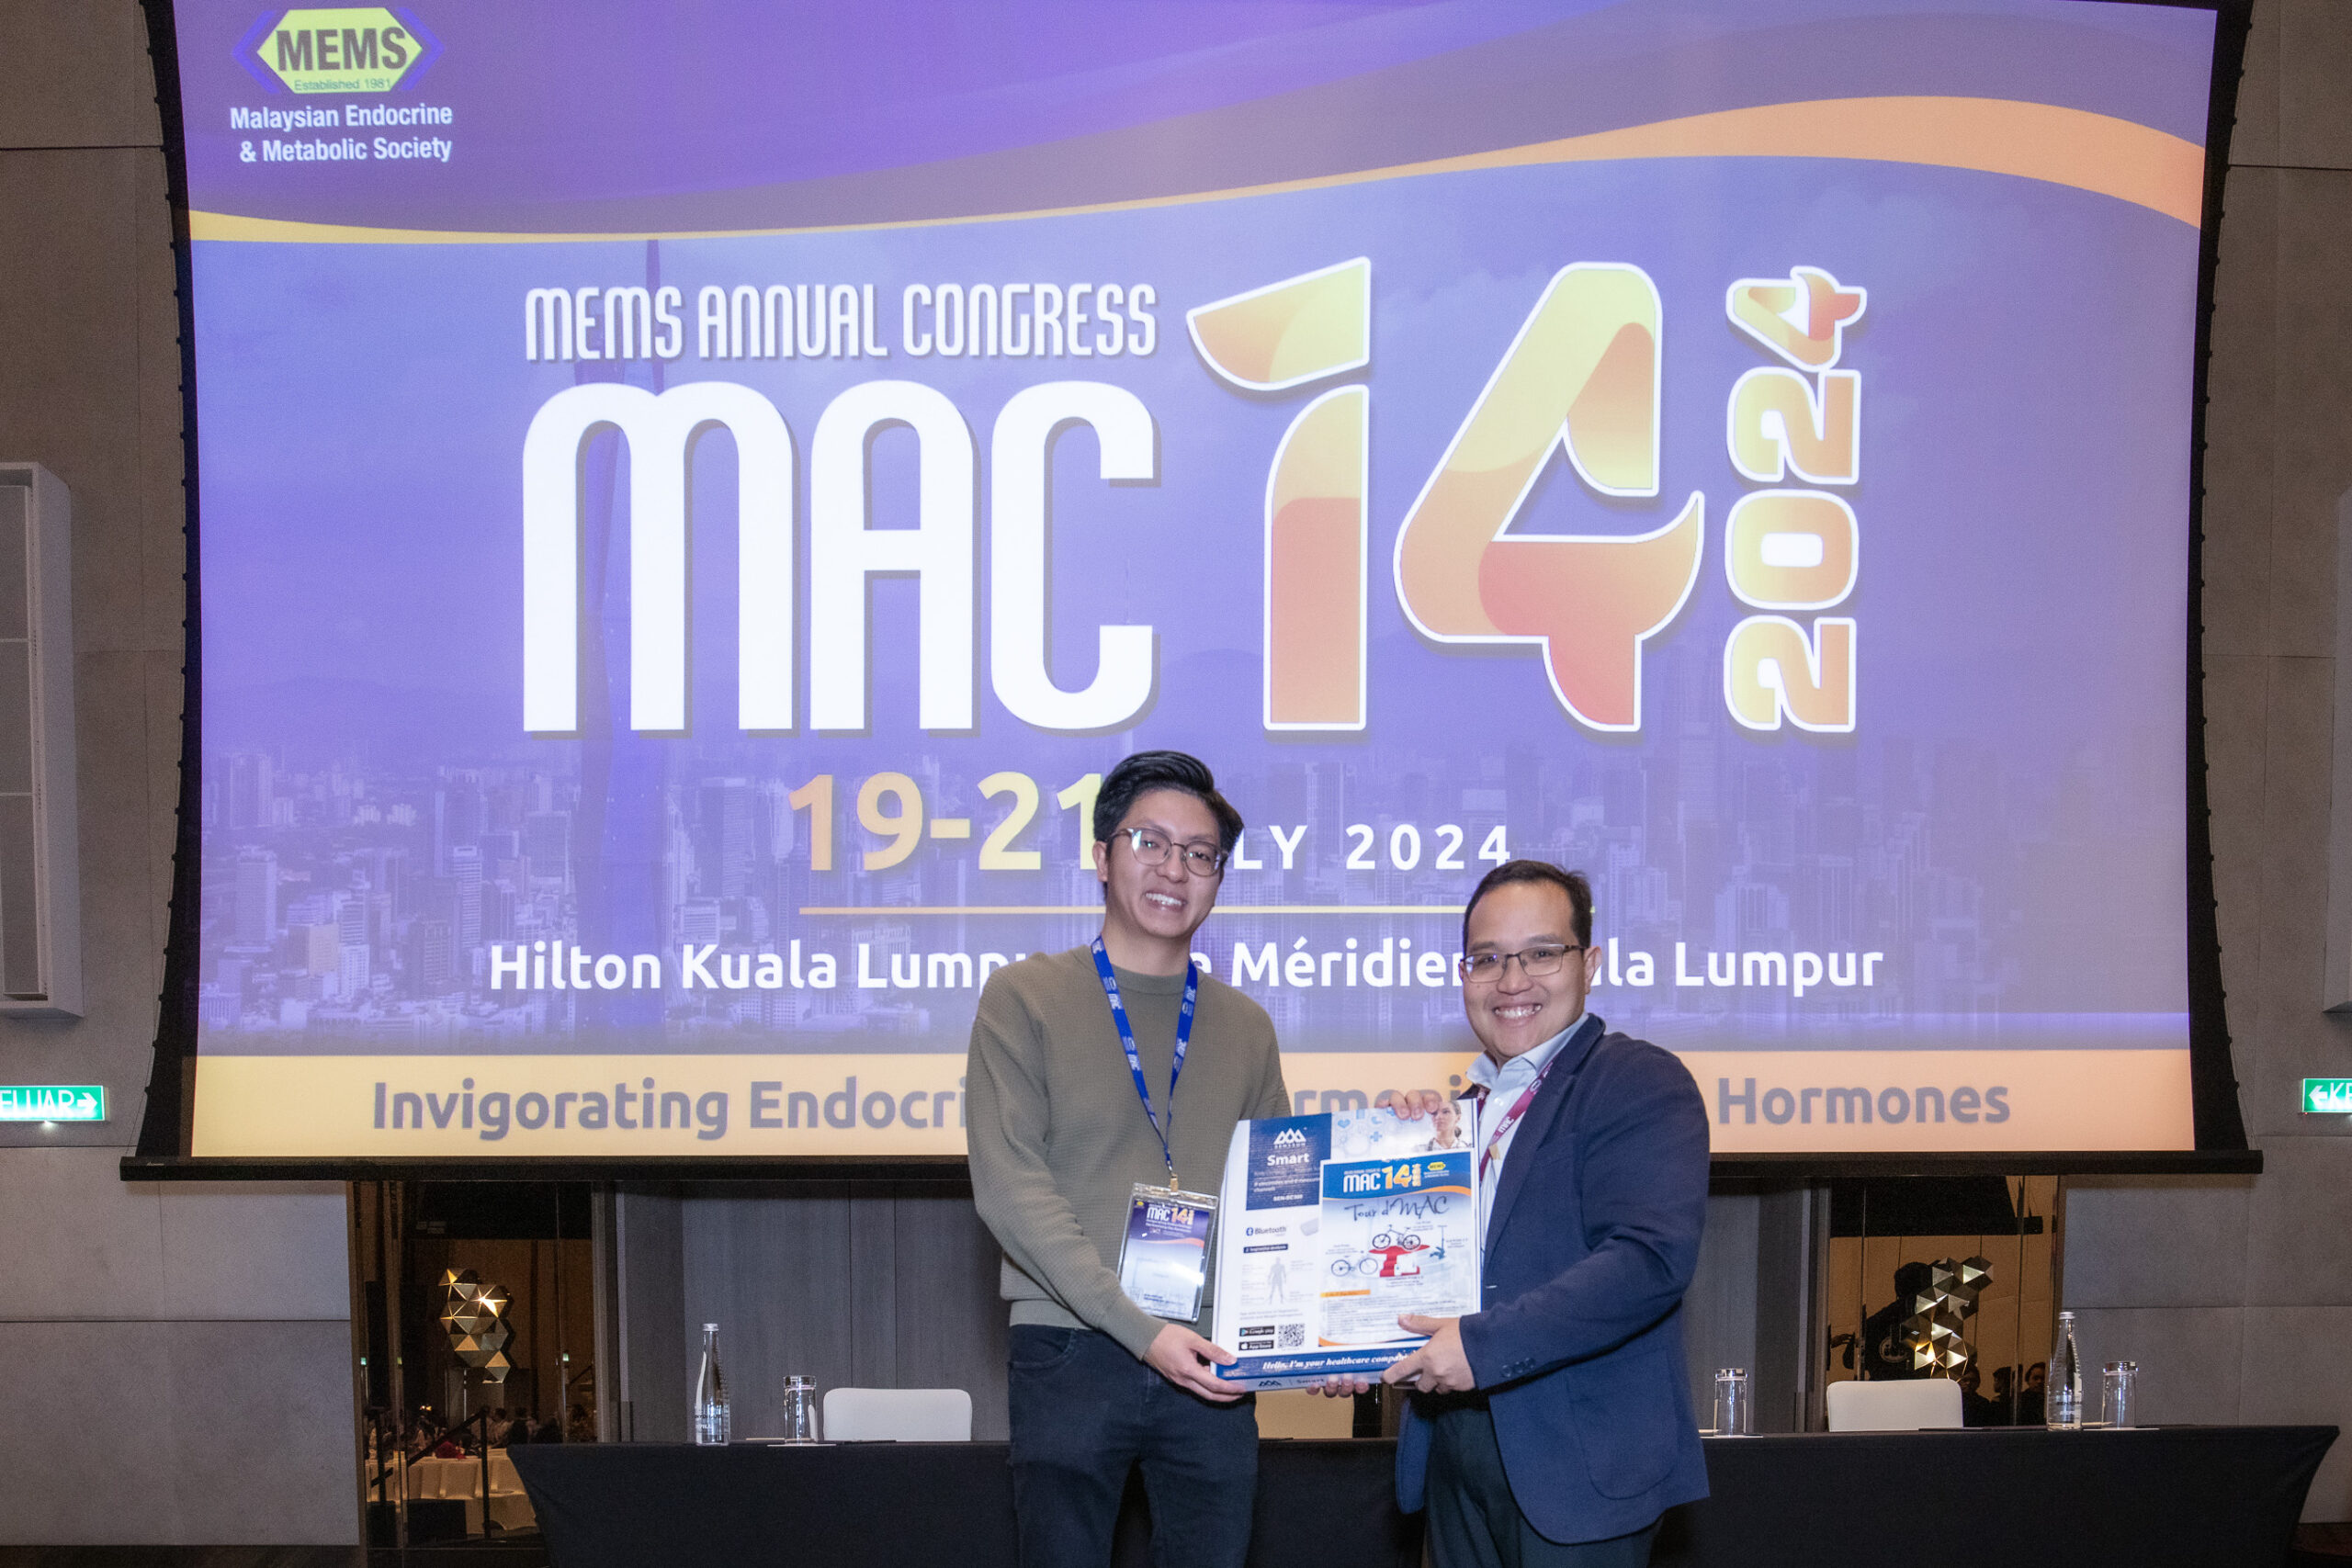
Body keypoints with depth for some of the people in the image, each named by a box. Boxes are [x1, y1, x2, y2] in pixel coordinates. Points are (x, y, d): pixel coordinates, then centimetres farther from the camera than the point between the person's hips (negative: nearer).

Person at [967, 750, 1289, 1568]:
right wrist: (1142, 1329, -18)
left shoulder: (1245, 1026, 12)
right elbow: (1011, 1189, -10)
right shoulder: (1025, 997, 0)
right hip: (1071, 1355, -3)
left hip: (1211, 1367, 3)